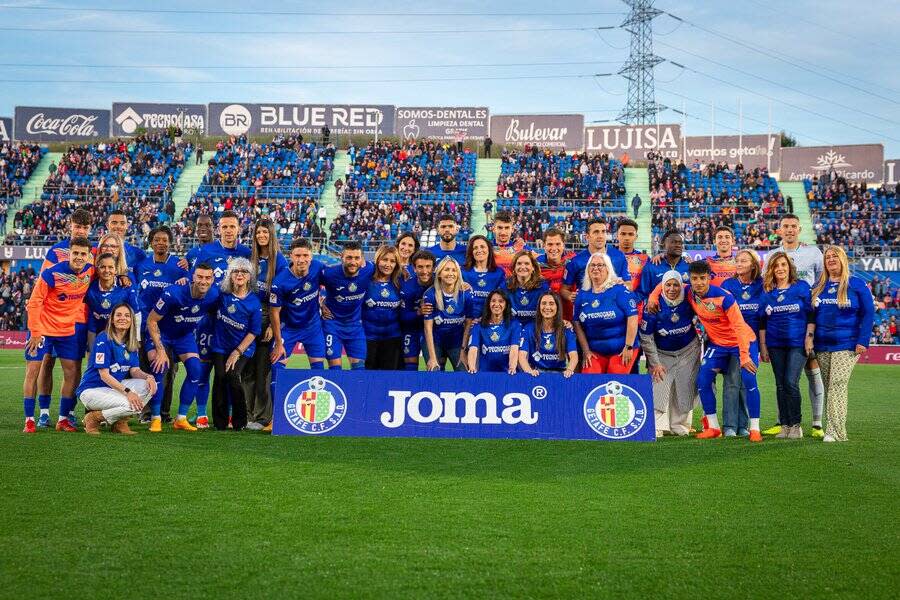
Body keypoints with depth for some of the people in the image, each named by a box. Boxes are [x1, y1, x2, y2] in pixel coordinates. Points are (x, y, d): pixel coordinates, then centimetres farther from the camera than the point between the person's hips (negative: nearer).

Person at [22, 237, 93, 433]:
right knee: (33, 371, -3)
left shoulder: (90, 271, -6)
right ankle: (29, 419, 6)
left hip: (69, 329, 4)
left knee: (72, 373, 3)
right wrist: (35, 332, -17)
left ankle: (64, 419, 13)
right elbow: (34, 302, -15)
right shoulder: (51, 273, -19)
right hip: (43, 328, -4)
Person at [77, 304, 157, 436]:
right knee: (131, 404, -29)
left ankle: (119, 421, -1)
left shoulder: (131, 343, 8)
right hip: (92, 390, -7)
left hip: (114, 386, 7)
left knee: (148, 386, -15)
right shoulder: (104, 339, -16)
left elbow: (134, 370, 1)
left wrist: (148, 376, -22)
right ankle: (94, 418, -5)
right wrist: (127, 391, -29)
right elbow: (104, 375, -20)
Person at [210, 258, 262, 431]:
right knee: (220, 377, -13)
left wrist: (237, 352, -12)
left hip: (242, 347, -2)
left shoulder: (254, 302, -7)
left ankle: (239, 421, -4)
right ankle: (220, 422, 0)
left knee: (232, 375, -20)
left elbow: (253, 332, -7)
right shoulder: (222, 294, -2)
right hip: (221, 346, 2)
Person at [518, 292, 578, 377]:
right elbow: (522, 355, -5)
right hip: (537, 372, -1)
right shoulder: (529, 329, 6)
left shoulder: (566, 330, 8)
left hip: (559, 372, 1)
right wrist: (529, 371, -27)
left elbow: (574, 355, -4)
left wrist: (569, 370, -28)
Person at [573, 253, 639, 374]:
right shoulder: (582, 293, 7)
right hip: (594, 352, 3)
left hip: (621, 350, -3)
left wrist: (629, 347, -15)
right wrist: (586, 350, 2)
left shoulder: (619, 290, -6)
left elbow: (632, 317, -12)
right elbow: (577, 324, 8)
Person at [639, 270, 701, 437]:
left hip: (688, 351, 2)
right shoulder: (654, 306, -21)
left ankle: (679, 425, 17)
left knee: (685, 389, 4)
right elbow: (646, 337, -13)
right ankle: (658, 426, -3)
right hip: (662, 353, -2)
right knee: (658, 388, -12)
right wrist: (655, 363, -13)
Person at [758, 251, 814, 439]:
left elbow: (811, 315, 1)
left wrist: (809, 337, -7)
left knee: (791, 383, -12)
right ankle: (785, 425, 12)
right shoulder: (766, 292, 7)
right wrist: (762, 346, 7)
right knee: (780, 385, 5)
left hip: (798, 343, -3)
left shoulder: (802, 287, 0)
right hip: (775, 344, 3)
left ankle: (796, 425, 0)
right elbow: (762, 321, 10)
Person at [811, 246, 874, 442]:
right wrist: (809, 340, 8)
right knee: (828, 388, 6)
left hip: (846, 345, -5)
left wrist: (863, 341, -10)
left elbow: (868, 313, -2)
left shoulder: (856, 284, -1)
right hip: (822, 346, 5)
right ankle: (835, 429, 12)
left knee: (837, 385, -13)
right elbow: (812, 314, 16)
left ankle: (836, 432, -13)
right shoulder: (819, 285, 12)